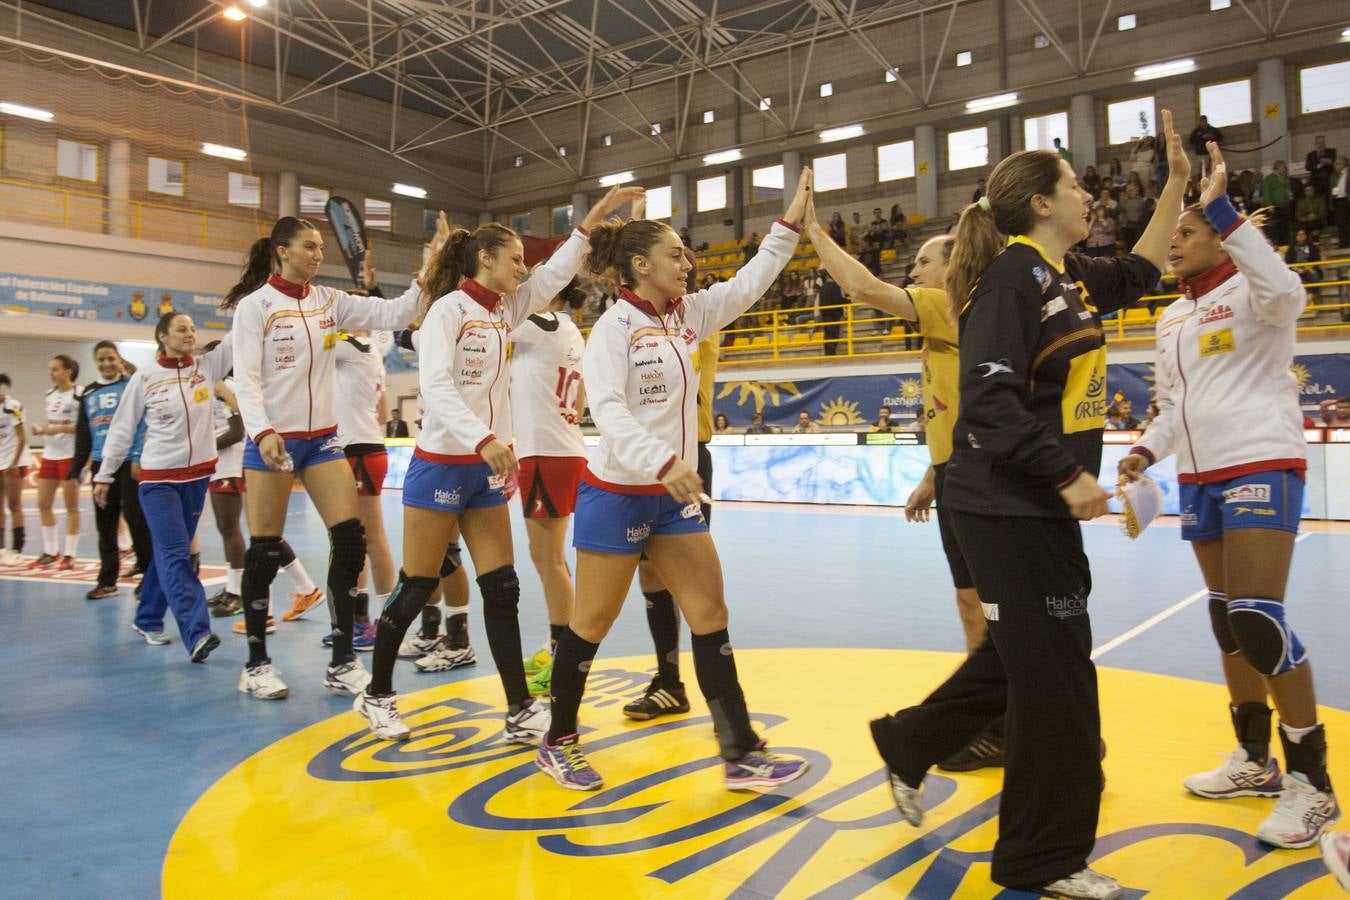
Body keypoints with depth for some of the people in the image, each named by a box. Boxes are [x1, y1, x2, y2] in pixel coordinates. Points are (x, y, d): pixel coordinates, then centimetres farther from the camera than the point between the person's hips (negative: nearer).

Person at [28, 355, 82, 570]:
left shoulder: (79, 394, -9)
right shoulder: (50, 394, 13)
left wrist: (59, 429, -20)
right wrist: (41, 430, 2)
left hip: (70, 455, -8)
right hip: (50, 454, 8)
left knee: (71, 506, 0)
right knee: (43, 504, 8)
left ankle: (70, 555, 6)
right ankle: (51, 552, 19)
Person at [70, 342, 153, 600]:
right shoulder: (88, 393, 14)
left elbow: (144, 424, -8)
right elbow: (83, 435, 18)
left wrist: (139, 458, -16)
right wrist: (76, 469, 15)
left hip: (129, 462, -5)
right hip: (101, 465, 5)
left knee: (136, 520, -4)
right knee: (105, 524, 9)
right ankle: (107, 581, 17)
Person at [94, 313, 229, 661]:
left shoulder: (207, 366, 2)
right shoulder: (144, 378, -4)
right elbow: (122, 429, 1)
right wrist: (105, 474, 3)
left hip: (198, 475, 4)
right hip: (158, 478, -4)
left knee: (170, 553, 14)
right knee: (176, 555, -12)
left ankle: (147, 620, 30)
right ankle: (197, 635, -18)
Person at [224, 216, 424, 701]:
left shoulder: (329, 301, 8)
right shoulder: (254, 305, -5)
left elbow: (392, 315, 0)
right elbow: (245, 378, -12)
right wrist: (262, 432, -25)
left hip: (322, 437, 5)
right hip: (273, 439, -4)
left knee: (350, 540, -3)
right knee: (264, 551, 2)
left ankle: (343, 663, 6)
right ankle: (257, 663, 18)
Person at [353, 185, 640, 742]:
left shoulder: (504, 310, 10)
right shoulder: (447, 309, -11)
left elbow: (555, 274, 8)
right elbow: (435, 386, -23)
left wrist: (596, 215, 1)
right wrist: (485, 439, -35)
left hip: (486, 470, 7)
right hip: (441, 466, -7)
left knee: (502, 590, 3)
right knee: (415, 589, 3)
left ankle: (521, 712, 7)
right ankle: (377, 695, 23)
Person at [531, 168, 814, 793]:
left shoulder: (687, 315, 8)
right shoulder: (614, 327, -13)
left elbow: (747, 285, 14)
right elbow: (607, 409, -26)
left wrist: (789, 224, 8)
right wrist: (664, 463, -38)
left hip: (673, 495, 7)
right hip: (617, 495, -7)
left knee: (711, 614, 4)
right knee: (593, 624, 4)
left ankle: (741, 754, 11)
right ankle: (557, 744, 24)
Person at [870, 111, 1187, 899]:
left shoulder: (1070, 275, 13)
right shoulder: (1012, 277, -15)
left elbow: (1138, 276, 31)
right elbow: (991, 399, -23)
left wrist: (1177, 184, 28)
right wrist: (1069, 477, -22)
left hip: (1037, 507, 10)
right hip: (1009, 508, -10)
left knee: (1020, 657, 19)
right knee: (1056, 675, 0)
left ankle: (909, 746, 37)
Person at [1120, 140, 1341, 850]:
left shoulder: (1248, 291, -4)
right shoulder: (1172, 319, 17)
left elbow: (1285, 292, -30)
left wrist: (1220, 208, -31)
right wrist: (1146, 451, 6)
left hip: (1261, 467, -8)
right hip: (1199, 477, 8)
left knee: (1258, 620, -14)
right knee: (1227, 621, 10)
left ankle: (1311, 782, 0)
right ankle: (1255, 761, 23)